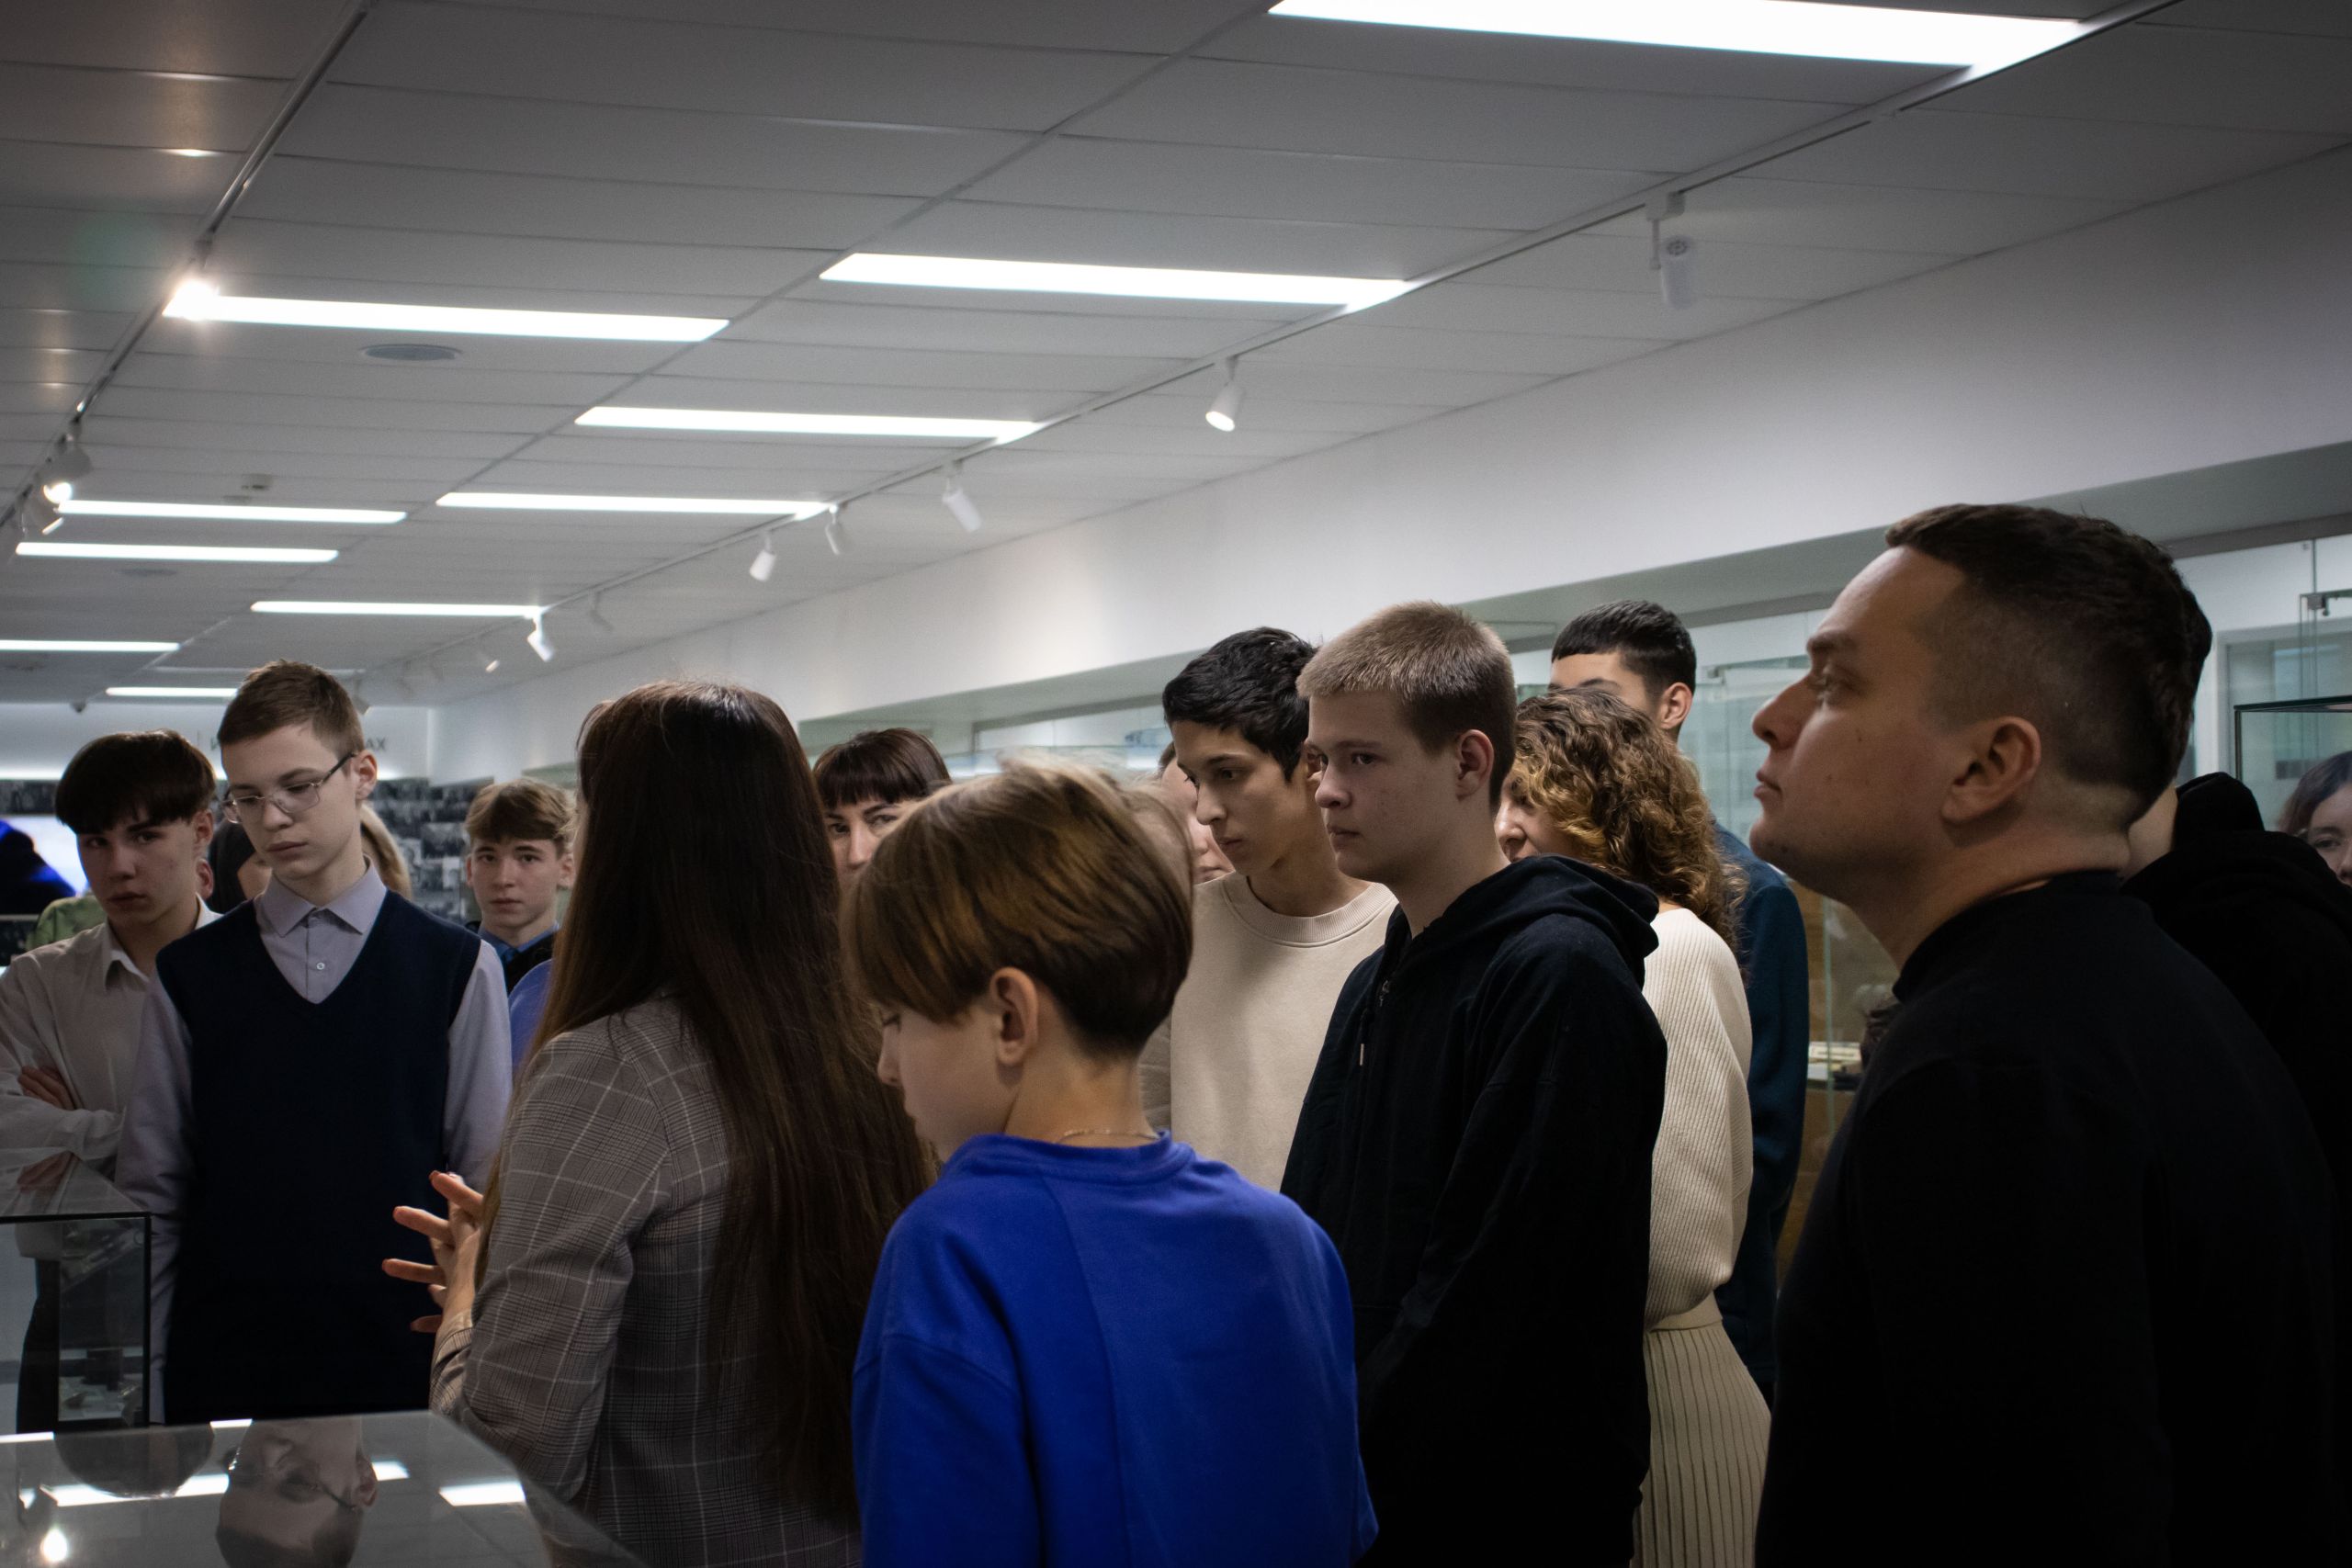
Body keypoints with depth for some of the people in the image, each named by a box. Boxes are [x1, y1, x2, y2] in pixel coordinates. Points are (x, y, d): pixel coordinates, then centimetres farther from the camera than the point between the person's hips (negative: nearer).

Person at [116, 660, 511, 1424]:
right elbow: (153, 1200, 8)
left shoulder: (458, 968, 4)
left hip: (402, 1373, -1)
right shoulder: (190, 975, 8)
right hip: (220, 1380, 1)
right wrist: (143, 1388, 2)